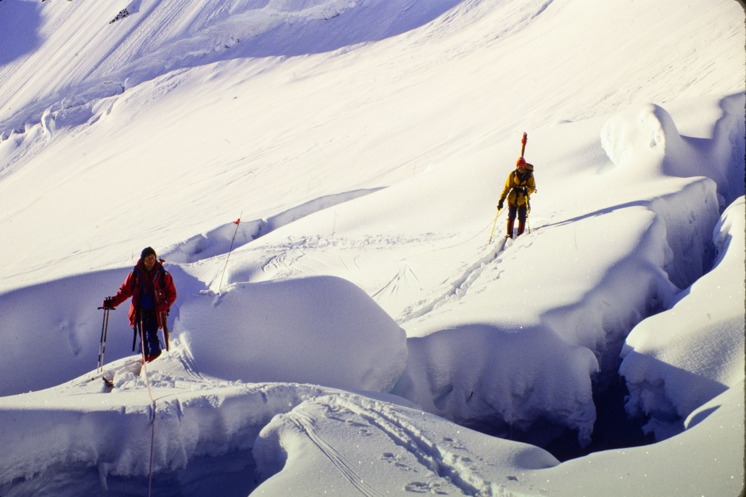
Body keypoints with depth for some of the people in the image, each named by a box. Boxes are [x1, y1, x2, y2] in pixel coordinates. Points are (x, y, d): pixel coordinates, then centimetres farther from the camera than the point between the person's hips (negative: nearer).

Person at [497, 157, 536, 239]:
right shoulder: (512, 174, -3)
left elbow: (532, 187, -2)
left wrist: (527, 190, -26)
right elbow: (507, 187, 0)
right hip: (512, 199, 0)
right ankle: (509, 235, 5)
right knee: (511, 217, -5)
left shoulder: (529, 175, -4)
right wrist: (501, 199, -6)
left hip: (523, 200, 0)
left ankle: (520, 235, 6)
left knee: (522, 218, -5)